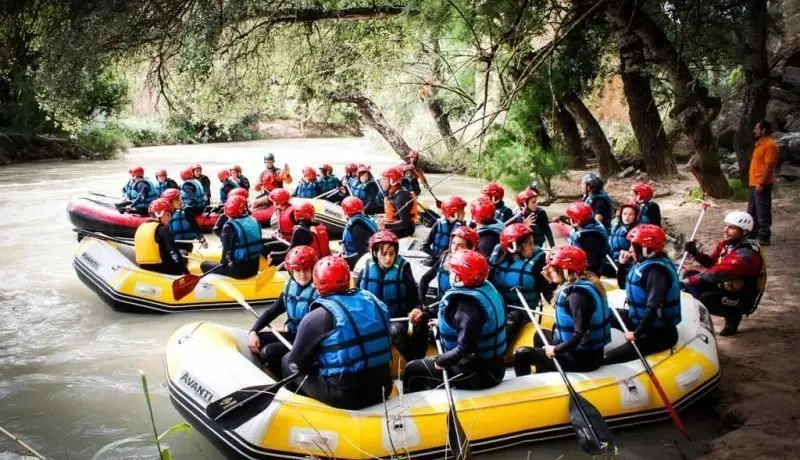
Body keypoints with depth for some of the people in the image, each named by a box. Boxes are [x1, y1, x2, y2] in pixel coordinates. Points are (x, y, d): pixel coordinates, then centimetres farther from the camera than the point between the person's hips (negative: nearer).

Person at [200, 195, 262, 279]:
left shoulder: (230, 226, -17)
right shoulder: (254, 220, 2)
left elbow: (226, 248, -20)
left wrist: (223, 262, 1)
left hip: (239, 270, -6)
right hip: (254, 267, 6)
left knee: (204, 265, 13)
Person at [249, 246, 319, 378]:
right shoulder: (290, 287, 4)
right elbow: (273, 311, 7)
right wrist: (253, 331, -6)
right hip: (292, 335, 8)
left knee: (269, 351, -22)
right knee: (256, 341, -3)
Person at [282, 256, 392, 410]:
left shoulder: (317, 317, -13)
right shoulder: (373, 301, 4)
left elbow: (296, 361, -5)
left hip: (344, 396, -6)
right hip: (381, 389, 6)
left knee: (287, 362, 14)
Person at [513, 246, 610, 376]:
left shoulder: (577, 294, -24)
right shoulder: (582, 284, 5)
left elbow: (580, 334, -29)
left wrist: (556, 350, -18)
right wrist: (551, 281, 10)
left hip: (582, 357, -10)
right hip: (589, 351, 10)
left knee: (521, 354, -2)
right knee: (541, 336, 30)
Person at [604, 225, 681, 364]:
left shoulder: (656, 270, -23)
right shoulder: (645, 263, 8)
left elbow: (653, 309, -30)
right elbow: (623, 286, 23)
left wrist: (636, 334, -24)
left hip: (658, 332, -10)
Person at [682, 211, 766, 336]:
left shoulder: (746, 254, -28)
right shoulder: (726, 244, -1)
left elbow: (718, 273, -39)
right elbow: (712, 263, 14)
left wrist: (689, 281, -42)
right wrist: (696, 253, -6)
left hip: (742, 300, -8)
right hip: (725, 287, 8)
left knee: (705, 299, -31)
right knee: (689, 275, -2)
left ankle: (732, 316, -3)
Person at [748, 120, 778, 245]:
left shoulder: (770, 145, -16)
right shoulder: (760, 143, 16)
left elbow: (769, 166, -20)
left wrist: (761, 183, -23)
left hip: (762, 185, -10)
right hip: (754, 184, 10)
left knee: (763, 213, -5)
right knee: (752, 212, 17)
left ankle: (764, 238, 0)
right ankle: (752, 234, 27)